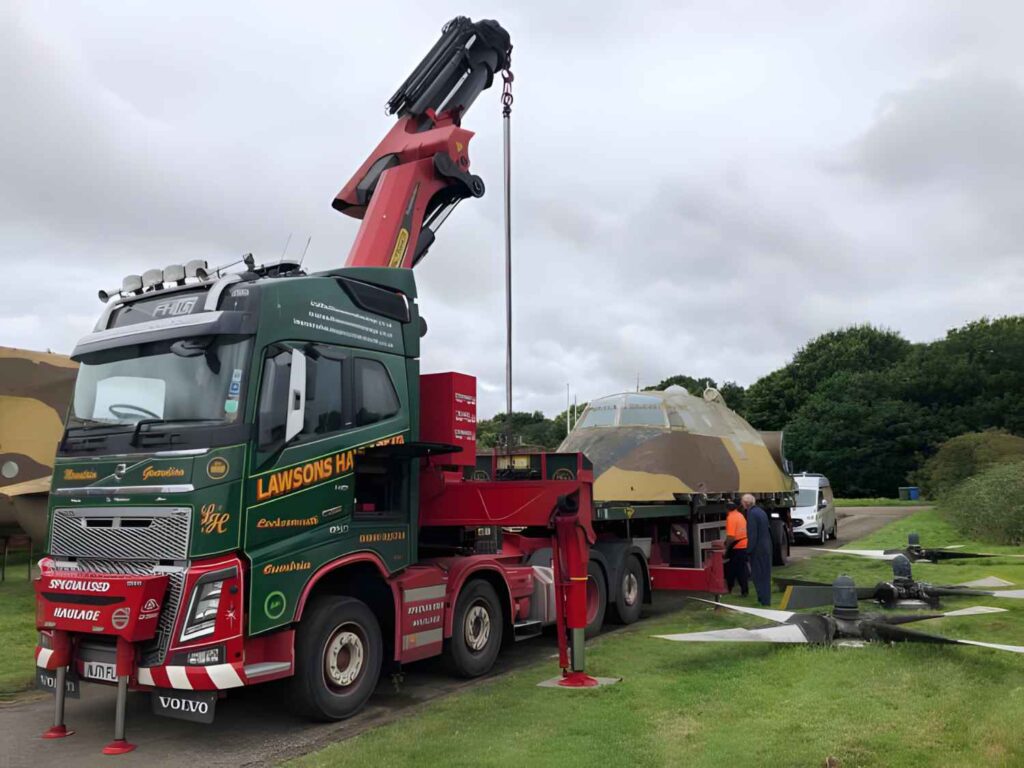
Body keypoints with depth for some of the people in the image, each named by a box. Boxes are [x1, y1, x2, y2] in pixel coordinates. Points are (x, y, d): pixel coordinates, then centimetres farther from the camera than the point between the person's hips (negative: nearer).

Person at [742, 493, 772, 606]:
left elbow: (752, 534, -21)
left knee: (758, 574, 2)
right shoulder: (761, 511, 9)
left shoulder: (752, 513, -18)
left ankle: (764, 599, 5)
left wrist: (749, 550, -14)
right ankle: (766, 598, 26)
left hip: (758, 549, -9)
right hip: (766, 546, 9)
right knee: (765, 574, 17)